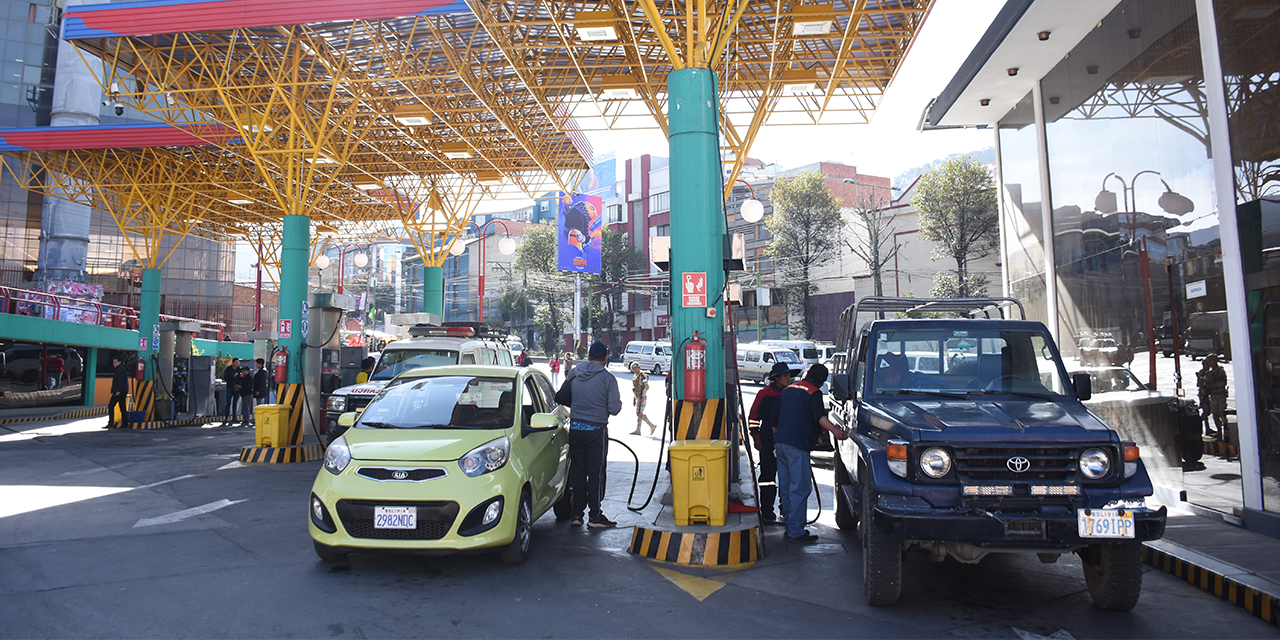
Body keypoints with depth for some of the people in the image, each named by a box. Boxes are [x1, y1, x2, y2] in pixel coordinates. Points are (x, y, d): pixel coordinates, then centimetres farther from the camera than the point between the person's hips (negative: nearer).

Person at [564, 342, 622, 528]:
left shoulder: (573, 374, 3)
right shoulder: (608, 378, -9)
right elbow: (614, 408, -12)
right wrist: (618, 401, 10)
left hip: (575, 428, 4)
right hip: (596, 430, -4)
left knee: (577, 472, 12)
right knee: (595, 474, 4)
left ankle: (577, 514, 16)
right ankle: (595, 516, 8)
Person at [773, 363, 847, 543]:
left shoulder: (787, 390, 19)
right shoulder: (814, 393, -4)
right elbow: (820, 417, -21)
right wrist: (834, 430, -35)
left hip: (780, 442, 8)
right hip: (797, 446, -8)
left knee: (785, 487, 14)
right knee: (799, 489, -5)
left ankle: (790, 526, 22)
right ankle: (796, 532, -6)